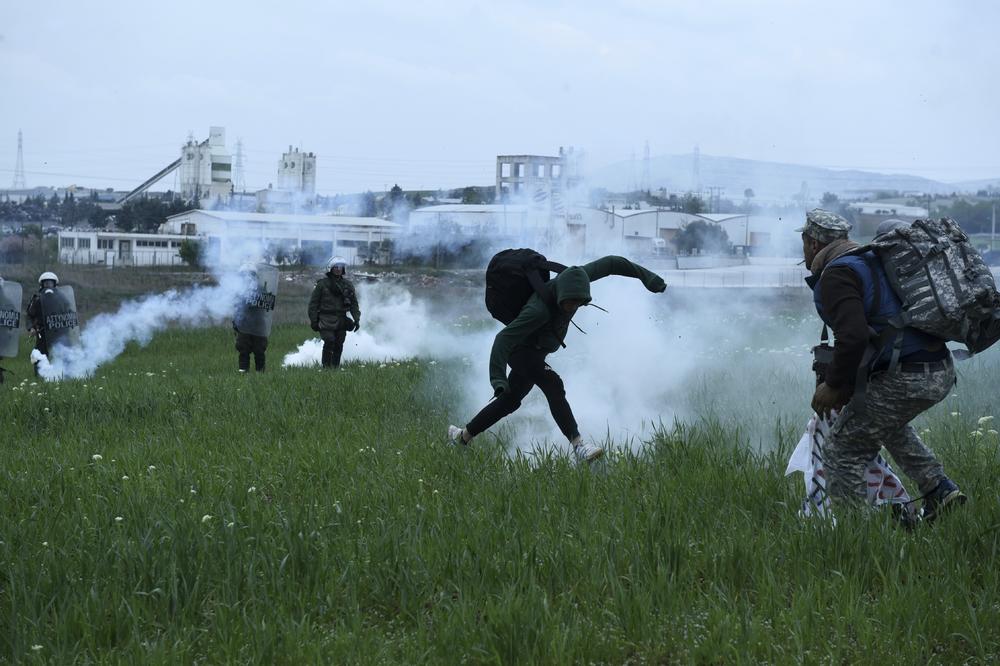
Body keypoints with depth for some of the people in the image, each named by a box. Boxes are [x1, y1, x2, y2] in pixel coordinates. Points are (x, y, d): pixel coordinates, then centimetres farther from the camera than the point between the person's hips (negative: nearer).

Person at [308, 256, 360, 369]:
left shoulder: (348, 285, 13)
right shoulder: (322, 284, 1)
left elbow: (354, 304, 15)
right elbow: (313, 303, 2)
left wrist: (357, 320, 5)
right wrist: (313, 321, -4)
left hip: (341, 320, 4)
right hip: (326, 320, -4)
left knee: (339, 345, 2)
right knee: (329, 341, -17)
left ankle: (335, 367, 10)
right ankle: (326, 366, -10)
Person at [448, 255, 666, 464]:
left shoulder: (572, 280, -19)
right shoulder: (539, 309, -38)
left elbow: (609, 264, -6)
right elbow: (503, 338, -41)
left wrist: (646, 276, -2)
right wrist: (497, 378, -50)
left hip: (536, 353, 9)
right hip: (521, 350, -9)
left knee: (509, 401, 19)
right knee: (553, 385, -29)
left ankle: (463, 435, 35)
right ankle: (578, 445, -36)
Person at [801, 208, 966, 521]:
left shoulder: (836, 275, -10)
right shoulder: (871, 260, 21)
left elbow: (853, 337, -24)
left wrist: (833, 386, -10)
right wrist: (848, 384, 27)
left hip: (906, 378, -10)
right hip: (943, 371, 10)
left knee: (842, 452, 2)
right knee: (887, 421, 37)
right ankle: (938, 488, 26)